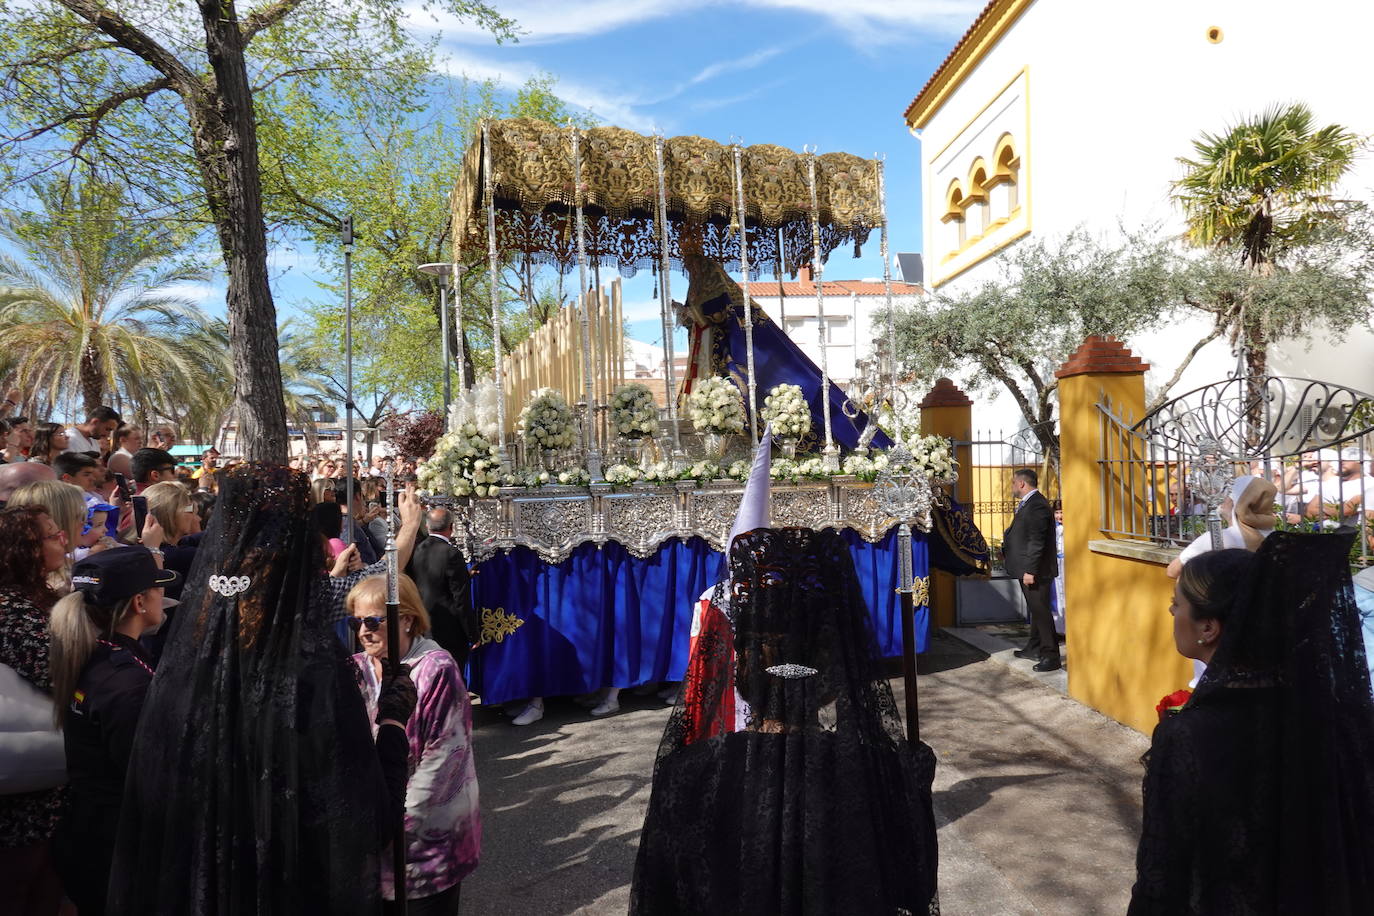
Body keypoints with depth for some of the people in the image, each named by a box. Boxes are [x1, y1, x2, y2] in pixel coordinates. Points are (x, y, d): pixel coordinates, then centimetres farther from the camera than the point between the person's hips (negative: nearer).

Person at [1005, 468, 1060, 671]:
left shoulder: (1037, 505, -19)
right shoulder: (1028, 503, 13)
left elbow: (1036, 542, -24)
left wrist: (1030, 570, -24)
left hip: (1036, 571, -11)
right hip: (1028, 570, 11)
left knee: (1041, 611, -5)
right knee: (1035, 610, 20)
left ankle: (1051, 657, 2)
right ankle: (1034, 648, 33)